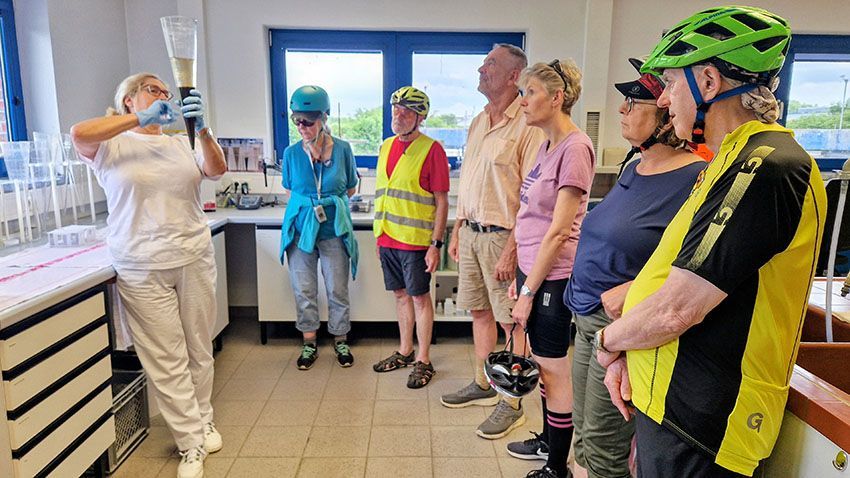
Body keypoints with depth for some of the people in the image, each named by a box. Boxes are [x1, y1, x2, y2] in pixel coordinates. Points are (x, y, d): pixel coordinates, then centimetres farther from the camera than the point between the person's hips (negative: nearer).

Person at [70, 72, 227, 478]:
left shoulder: (181, 144, 9)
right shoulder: (112, 144, 1)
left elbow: (216, 170, -7)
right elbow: (79, 134, -21)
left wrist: (201, 128, -23)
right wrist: (143, 118, -18)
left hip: (194, 260, 3)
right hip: (142, 270, -3)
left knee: (199, 350, 14)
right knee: (167, 361, 2)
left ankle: (202, 422, 33)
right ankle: (191, 444, 15)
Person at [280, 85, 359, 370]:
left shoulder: (342, 149, -6)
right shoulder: (292, 153, -2)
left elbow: (351, 189, 5)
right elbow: (290, 190, 11)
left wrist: (327, 200, 2)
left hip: (334, 229, -1)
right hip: (301, 227, 1)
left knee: (338, 290, 8)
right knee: (304, 291, 9)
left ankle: (340, 341, 27)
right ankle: (309, 343, 27)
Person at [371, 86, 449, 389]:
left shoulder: (431, 150, -9)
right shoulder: (386, 147, 11)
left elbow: (441, 202, -11)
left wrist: (436, 244, -15)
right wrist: (380, 236, 16)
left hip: (416, 239, -6)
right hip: (388, 239, 6)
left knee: (420, 297, 4)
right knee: (400, 294, 16)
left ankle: (423, 361, 17)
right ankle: (405, 352, 31)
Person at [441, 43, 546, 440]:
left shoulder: (527, 126, -13)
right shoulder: (477, 123, 14)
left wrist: (511, 250, -20)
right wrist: (457, 231, 16)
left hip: (502, 236, -8)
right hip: (471, 232, 8)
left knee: (512, 321, 2)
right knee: (479, 311, 16)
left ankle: (512, 404, 16)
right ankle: (482, 386, 32)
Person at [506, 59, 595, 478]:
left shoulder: (575, 148, -16)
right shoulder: (547, 145, 11)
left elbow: (558, 231, -19)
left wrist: (529, 290, -15)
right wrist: (520, 275, 14)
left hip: (552, 276, -8)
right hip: (532, 268, 8)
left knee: (554, 369, 5)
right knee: (542, 363, 19)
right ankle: (549, 440, 38)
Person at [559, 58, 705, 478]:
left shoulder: (695, 179, -17)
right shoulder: (635, 167, 10)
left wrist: (631, 291, -23)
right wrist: (581, 294, 13)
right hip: (588, 318, 8)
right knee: (584, 441, 20)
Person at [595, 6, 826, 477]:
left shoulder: (765, 169, -22)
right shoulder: (739, 160, 12)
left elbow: (677, 309, -27)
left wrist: (608, 340, -7)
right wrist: (627, 352, 2)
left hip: (695, 426, -9)